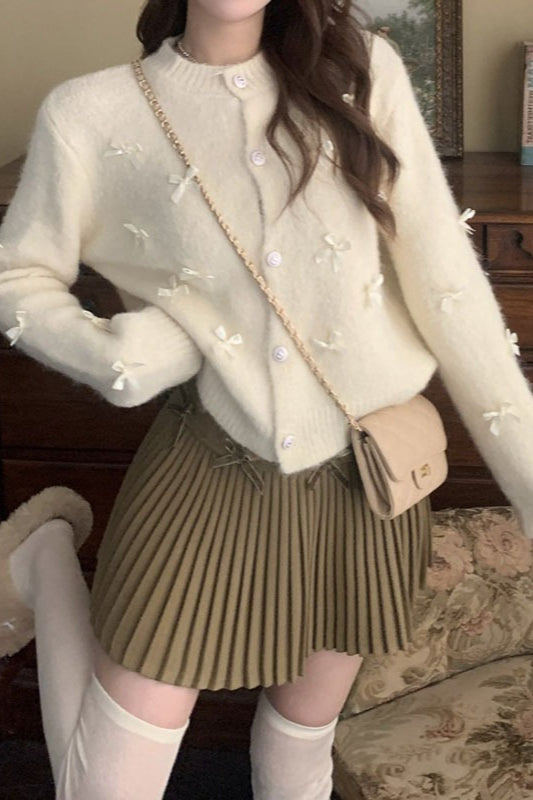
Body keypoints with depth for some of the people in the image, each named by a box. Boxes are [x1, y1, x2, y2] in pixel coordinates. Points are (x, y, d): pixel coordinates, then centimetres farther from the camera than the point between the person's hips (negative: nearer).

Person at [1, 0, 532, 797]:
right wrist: (113, 356, -15)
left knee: (305, 735, 21)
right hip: (208, 469, -2)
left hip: (367, 472, 3)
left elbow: (445, 278, -7)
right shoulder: (92, 115, -8)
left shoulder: (363, 71, -4)